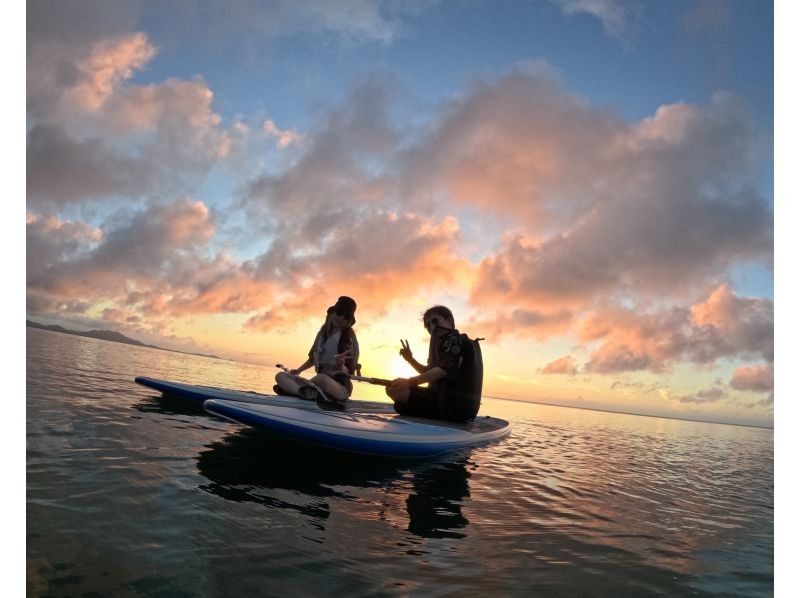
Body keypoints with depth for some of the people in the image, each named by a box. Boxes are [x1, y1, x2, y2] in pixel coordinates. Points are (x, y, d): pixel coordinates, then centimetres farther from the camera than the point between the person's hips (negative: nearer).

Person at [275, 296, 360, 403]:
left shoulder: (349, 337, -5)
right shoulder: (323, 332, 12)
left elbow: (349, 370, -10)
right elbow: (313, 358, 24)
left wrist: (340, 366, -31)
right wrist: (298, 370, 13)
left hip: (340, 386, -7)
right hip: (320, 384, 7)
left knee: (321, 378, -40)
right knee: (280, 375, -5)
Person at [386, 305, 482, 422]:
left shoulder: (455, 339, -7)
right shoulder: (446, 343, 23)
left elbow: (443, 370, -21)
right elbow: (430, 372, 28)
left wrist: (410, 382, -28)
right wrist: (411, 359, 12)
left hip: (454, 405, -11)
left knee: (393, 389, -19)